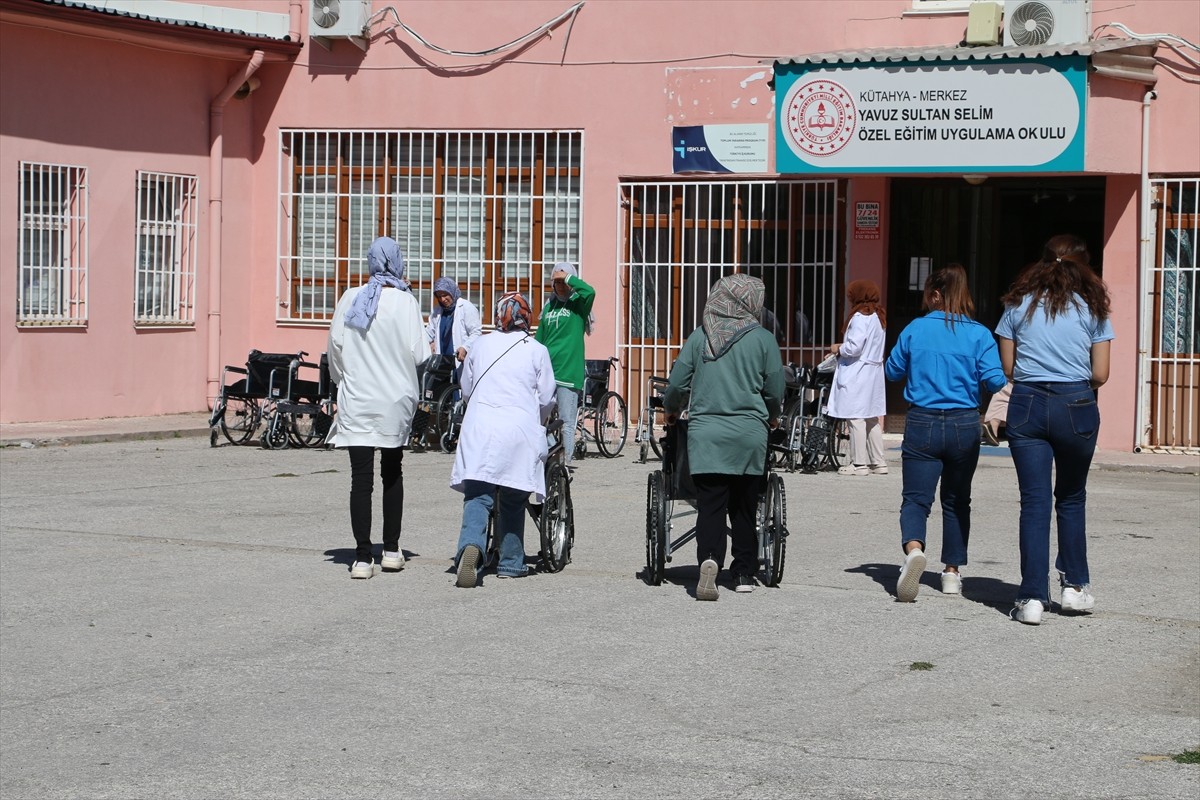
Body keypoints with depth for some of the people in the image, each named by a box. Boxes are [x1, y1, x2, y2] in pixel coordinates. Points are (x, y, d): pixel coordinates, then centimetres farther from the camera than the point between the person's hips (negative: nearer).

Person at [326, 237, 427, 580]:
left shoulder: (351, 298, -1)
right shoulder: (404, 301, -8)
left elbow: (335, 346, 3)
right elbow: (416, 353, -10)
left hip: (356, 400, 1)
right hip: (394, 399, -1)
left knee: (361, 478, -1)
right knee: (392, 474, 16)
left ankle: (363, 558, -6)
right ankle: (391, 551, 20)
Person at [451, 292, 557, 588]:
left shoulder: (481, 345, 11)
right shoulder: (537, 350, 4)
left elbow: (466, 389, 21)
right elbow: (546, 399, 6)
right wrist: (541, 421, 27)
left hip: (480, 428, 1)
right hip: (520, 432, -1)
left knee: (477, 496, -6)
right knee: (512, 501, 11)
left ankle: (471, 545, -31)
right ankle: (510, 563, 16)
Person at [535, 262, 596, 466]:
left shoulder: (578, 303, 1)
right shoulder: (549, 306, 16)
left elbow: (589, 291, -23)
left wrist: (568, 277, -12)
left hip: (567, 371, -5)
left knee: (566, 422, -4)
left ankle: (566, 461, -1)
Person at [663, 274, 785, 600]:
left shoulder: (700, 336, 4)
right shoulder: (762, 339, 0)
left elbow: (677, 384, 5)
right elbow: (775, 391, 4)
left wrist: (672, 411, 26)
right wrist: (771, 418, 25)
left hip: (705, 433, 0)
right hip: (749, 434, 0)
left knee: (710, 504, -1)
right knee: (744, 506, 12)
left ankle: (709, 558, -25)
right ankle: (744, 574, 18)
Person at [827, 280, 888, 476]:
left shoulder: (860, 317, -14)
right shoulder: (878, 317, 15)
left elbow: (854, 347, -21)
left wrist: (838, 349, -3)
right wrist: (843, 348, 14)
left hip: (857, 374, -10)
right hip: (874, 372, 10)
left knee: (856, 418, -7)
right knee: (872, 419, 13)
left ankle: (859, 464, -7)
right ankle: (878, 462, 15)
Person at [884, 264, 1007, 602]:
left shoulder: (915, 329, -1)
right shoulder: (979, 334, -3)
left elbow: (892, 372, 9)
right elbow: (995, 381, -10)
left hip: (922, 423, -1)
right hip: (964, 425, 1)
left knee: (915, 498, -2)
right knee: (956, 501, 17)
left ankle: (913, 548, -32)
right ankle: (952, 572, 22)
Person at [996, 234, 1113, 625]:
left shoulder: (1019, 304, 7)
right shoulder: (1092, 307, 5)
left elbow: (1007, 368, 5)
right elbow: (1100, 375, 1)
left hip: (1027, 404, 0)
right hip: (1076, 406, 0)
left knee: (1034, 501, 0)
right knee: (1071, 498, 18)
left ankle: (1032, 597, -5)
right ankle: (1074, 585, 21)